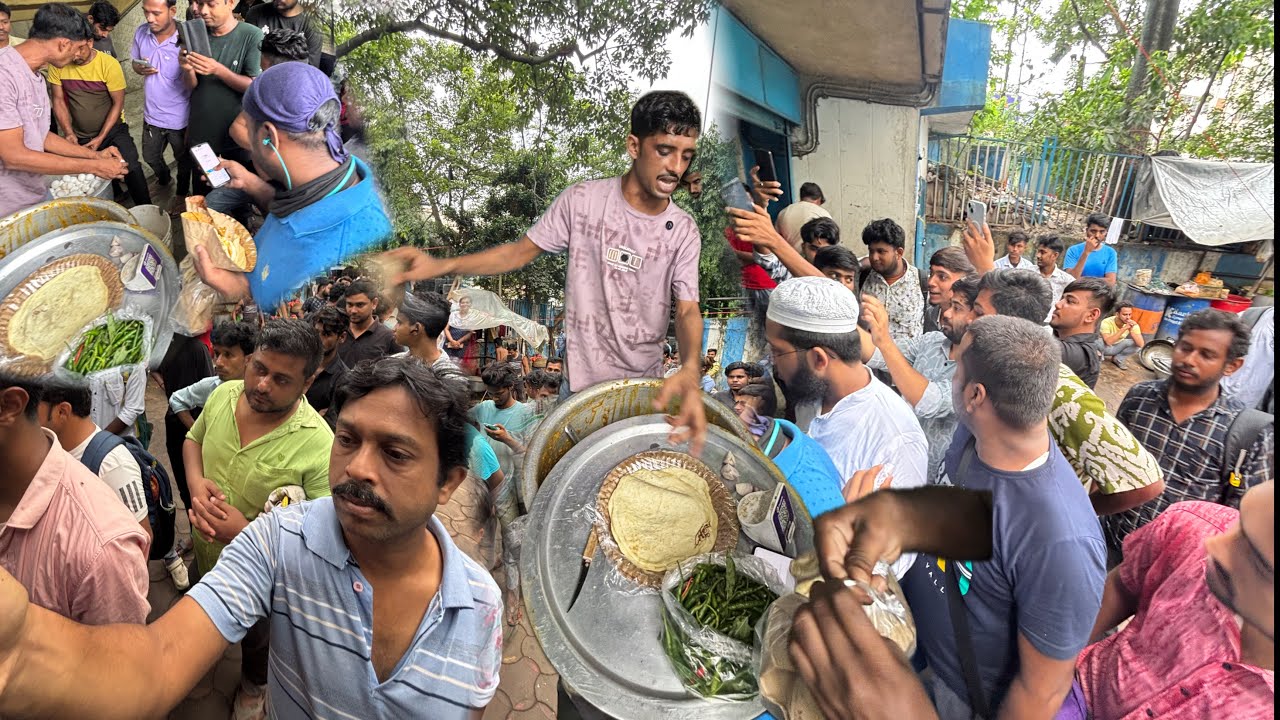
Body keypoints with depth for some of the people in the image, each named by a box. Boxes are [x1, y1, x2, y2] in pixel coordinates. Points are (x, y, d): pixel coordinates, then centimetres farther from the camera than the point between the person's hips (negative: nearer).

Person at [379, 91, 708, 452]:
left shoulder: (684, 231, -8)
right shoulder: (581, 201, -12)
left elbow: (688, 309, -14)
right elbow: (521, 251, -3)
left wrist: (690, 371, -36)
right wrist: (441, 266, -18)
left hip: (645, 382, 1)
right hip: (582, 377, -1)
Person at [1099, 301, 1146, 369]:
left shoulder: (1133, 325, -17)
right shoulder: (1107, 322, -29)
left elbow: (1141, 344, -25)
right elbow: (1108, 342, -42)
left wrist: (1131, 330, -38)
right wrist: (1124, 328, -44)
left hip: (1117, 348, 5)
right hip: (1104, 348, -5)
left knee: (1138, 344, -18)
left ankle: (1117, 359, 0)